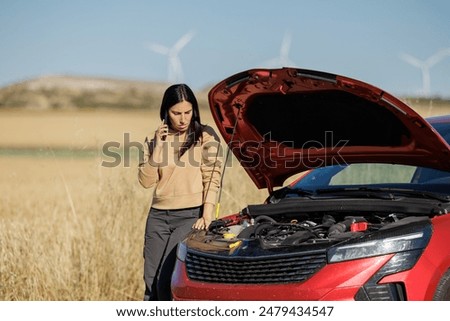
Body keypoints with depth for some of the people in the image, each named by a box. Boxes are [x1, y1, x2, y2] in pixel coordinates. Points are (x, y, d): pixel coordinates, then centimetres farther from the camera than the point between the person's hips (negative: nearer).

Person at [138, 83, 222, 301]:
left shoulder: (205, 137, 1)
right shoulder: (155, 140, 11)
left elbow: (212, 179, -4)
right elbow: (146, 181, 1)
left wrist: (207, 215, -14)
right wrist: (158, 146, -6)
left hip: (191, 215, -4)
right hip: (159, 216, 4)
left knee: (167, 281, -13)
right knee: (151, 283, 1)